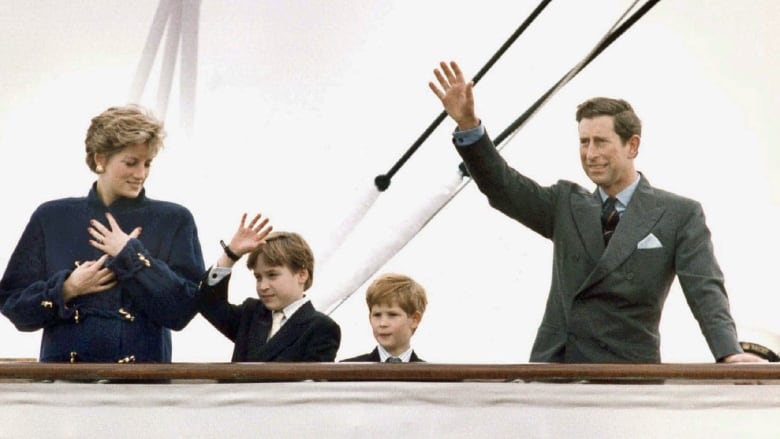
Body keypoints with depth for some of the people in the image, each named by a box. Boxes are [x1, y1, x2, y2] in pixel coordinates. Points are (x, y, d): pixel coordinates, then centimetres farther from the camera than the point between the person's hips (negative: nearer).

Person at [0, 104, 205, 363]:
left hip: (142, 373, -1)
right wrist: (67, 289, -9)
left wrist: (131, 255, -10)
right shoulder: (52, 218, 7)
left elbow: (182, 310, -8)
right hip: (66, 371, 1)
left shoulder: (174, 221, 3)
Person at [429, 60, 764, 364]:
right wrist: (468, 125, -12)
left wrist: (729, 353, -24)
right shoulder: (566, 205, 15)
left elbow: (705, 291, -6)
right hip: (553, 366, 4)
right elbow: (503, 187, 3)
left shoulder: (679, 215, 3)